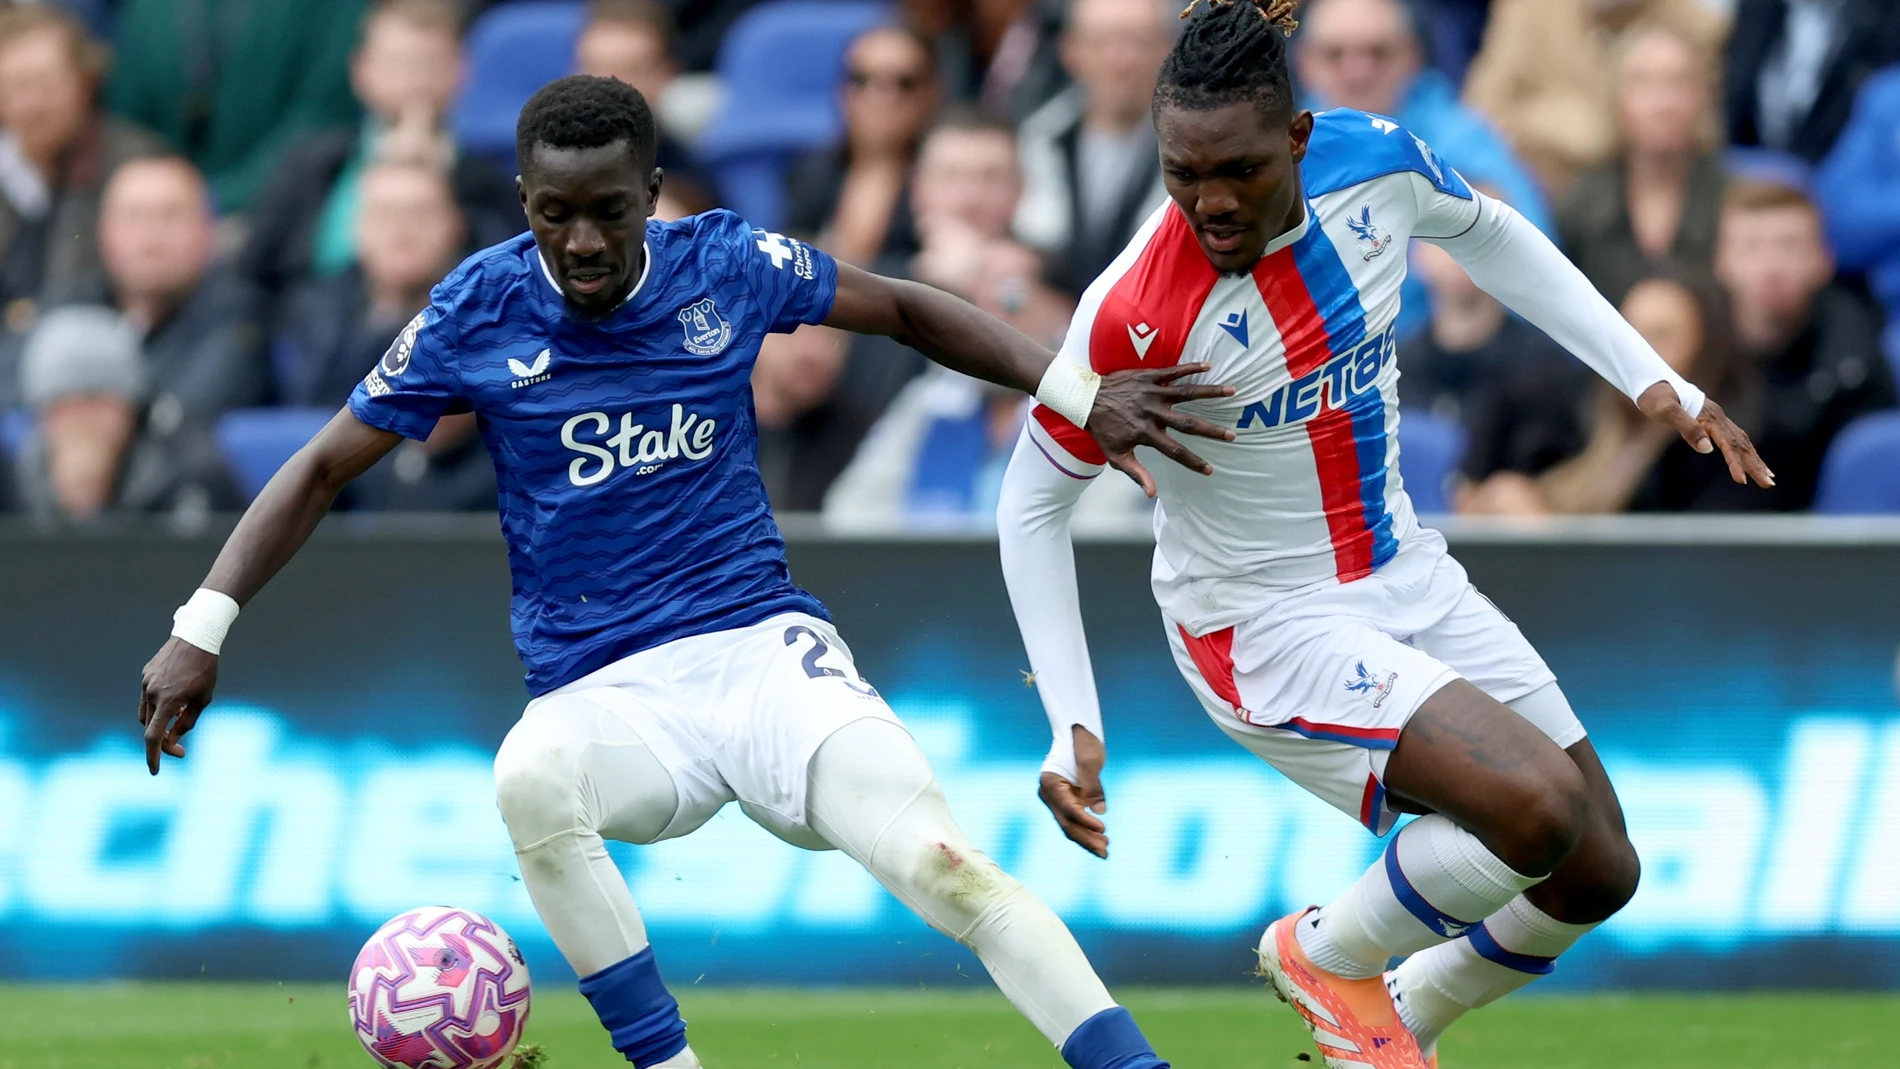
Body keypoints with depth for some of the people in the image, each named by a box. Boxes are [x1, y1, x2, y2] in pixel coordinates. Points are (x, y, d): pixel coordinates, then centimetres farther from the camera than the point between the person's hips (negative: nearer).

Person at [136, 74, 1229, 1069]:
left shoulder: (726, 266, 1)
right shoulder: (480, 312, -1)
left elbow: (904, 309, 16)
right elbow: (324, 468, 6)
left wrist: (1072, 394, 6)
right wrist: (203, 627, -3)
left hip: (763, 646, 0)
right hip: (605, 695, 0)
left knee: (941, 861, -25)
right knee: (533, 776, -37)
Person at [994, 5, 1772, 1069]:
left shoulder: (1375, 159, -14)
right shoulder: (1136, 313, -28)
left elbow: (1488, 232, 11)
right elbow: (1032, 505, -14)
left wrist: (1650, 378, 7)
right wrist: (1072, 724, -18)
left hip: (1404, 574, 7)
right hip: (1261, 624, -7)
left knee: (1598, 875, 10)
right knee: (1536, 807, -26)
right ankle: (1326, 956, 0)